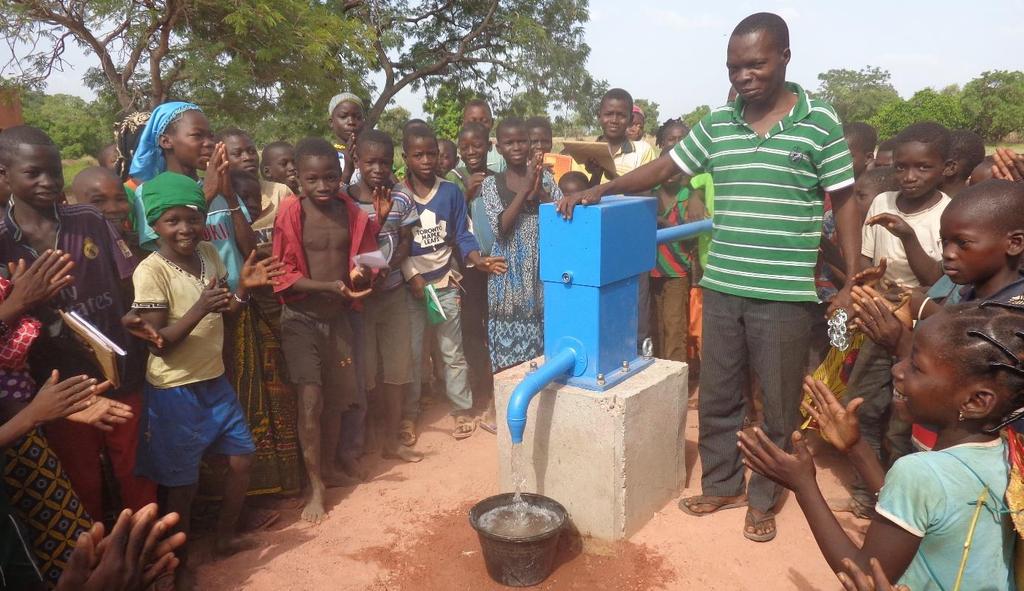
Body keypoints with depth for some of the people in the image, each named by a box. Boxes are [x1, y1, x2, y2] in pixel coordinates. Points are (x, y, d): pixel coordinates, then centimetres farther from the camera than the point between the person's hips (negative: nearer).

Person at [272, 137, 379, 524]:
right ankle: (316, 487, 6)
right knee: (310, 399, -8)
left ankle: (329, 467, 35)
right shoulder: (290, 213, -12)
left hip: (338, 315, 5)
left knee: (336, 398, 14)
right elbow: (284, 275, -14)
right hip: (301, 317, -4)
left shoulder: (350, 213, -1)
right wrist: (330, 286, -27)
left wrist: (360, 276, -15)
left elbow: (363, 258, 9)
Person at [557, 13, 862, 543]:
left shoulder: (819, 121, -4)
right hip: (722, 287, 4)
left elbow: (844, 204, 0)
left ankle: (763, 499, 29)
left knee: (778, 403, 10)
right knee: (716, 396, 14)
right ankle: (722, 484, 34)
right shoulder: (716, 123, 5)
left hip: (786, 294, -3)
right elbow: (665, 169, 10)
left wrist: (852, 285, -4)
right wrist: (599, 190, -2)